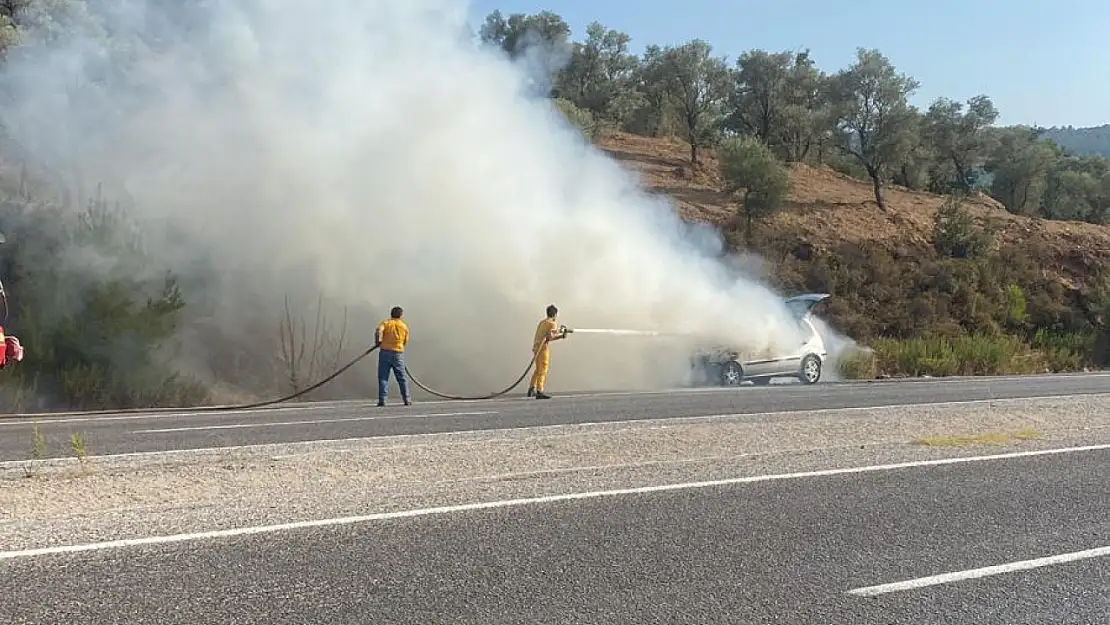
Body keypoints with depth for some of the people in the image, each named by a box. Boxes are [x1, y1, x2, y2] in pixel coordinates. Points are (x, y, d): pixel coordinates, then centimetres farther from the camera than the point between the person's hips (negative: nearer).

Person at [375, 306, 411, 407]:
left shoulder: (385, 323, 3)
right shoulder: (404, 326, 8)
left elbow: (378, 331, -17)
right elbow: (405, 342, 11)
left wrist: (378, 341, -4)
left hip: (385, 352, -1)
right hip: (398, 353, 1)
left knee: (383, 377, 2)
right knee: (402, 378, 9)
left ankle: (382, 400, -5)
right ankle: (407, 399, 8)